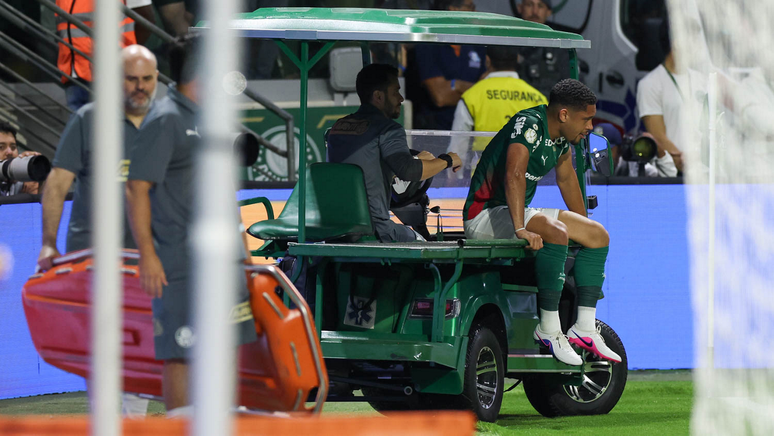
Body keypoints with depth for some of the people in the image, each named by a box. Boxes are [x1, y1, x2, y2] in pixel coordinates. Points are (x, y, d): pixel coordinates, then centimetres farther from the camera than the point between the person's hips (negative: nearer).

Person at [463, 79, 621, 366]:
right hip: (484, 214, -10)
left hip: (519, 212, 10)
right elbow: (514, 175, -34)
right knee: (556, 234, -35)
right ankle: (549, 329, -28)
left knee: (599, 236, 5)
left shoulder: (562, 136, 8)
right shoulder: (529, 125, -21)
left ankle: (585, 328, 2)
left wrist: (585, 228, 31)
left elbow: (567, 178, 25)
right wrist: (520, 230, -43)